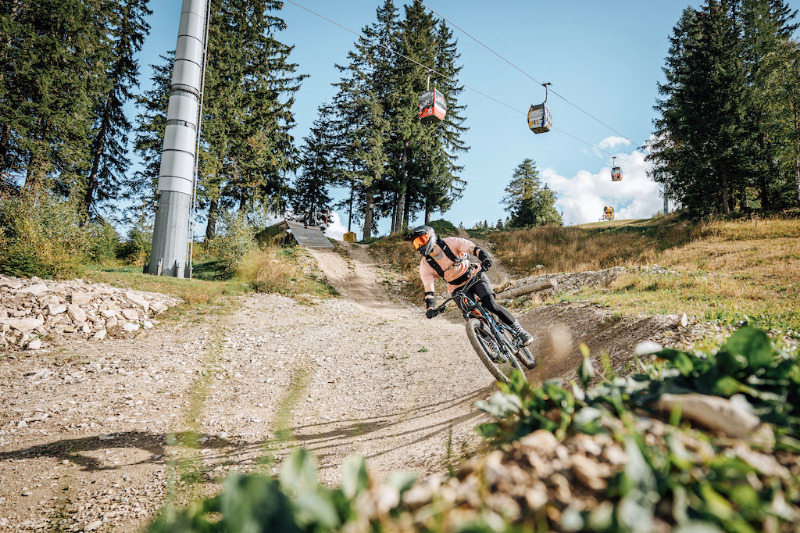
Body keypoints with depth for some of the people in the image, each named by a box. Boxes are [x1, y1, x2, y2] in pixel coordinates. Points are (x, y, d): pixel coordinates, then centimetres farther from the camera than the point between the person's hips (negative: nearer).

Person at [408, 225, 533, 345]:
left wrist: (485, 259, -48)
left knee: (491, 305, -22)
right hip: (458, 288, 2)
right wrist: (430, 308, -36)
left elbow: (476, 249, -27)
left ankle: (520, 332, -6)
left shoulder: (450, 242, -20)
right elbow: (429, 291, -17)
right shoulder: (425, 266, -13)